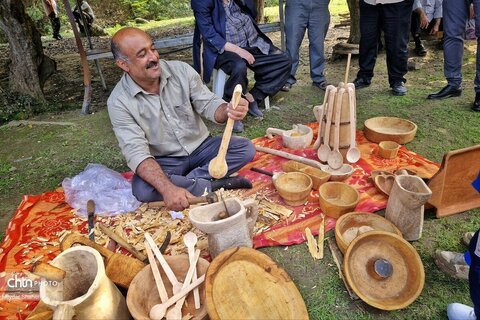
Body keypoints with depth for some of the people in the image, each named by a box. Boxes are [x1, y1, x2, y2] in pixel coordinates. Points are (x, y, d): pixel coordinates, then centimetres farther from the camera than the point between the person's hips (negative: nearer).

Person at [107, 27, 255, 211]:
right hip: (164, 162, -2)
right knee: (142, 190, -33)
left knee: (245, 148, -18)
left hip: (201, 147, 3)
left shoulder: (181, 70, -9)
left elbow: (208, 104, -9)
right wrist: (167, 188, -41)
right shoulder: (119, 102, -17)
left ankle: (188, 181, -18)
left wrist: (228, 111, -35)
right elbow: (136, 152, -24)